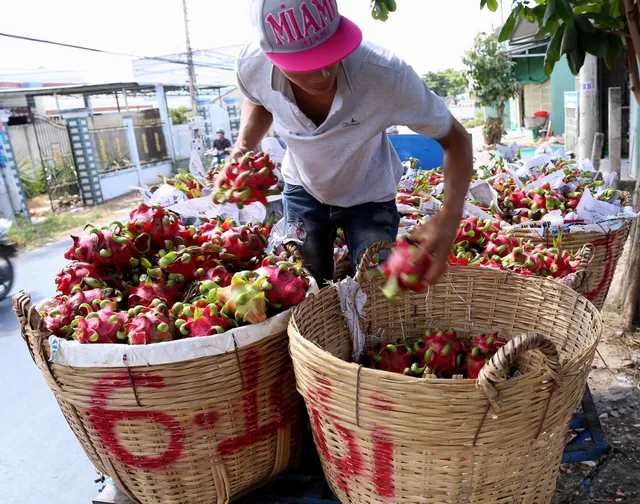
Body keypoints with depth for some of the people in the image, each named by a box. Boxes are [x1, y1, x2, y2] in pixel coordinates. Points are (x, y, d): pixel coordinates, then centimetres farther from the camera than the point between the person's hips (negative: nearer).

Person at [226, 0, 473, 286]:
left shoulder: (386, 75, -38)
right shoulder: (251, 66, -27)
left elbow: (455, 139, -25)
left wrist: (449, 218, -41)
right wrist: (243, 146, -17)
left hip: (369, 197, -2)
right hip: (303, 192, 2)